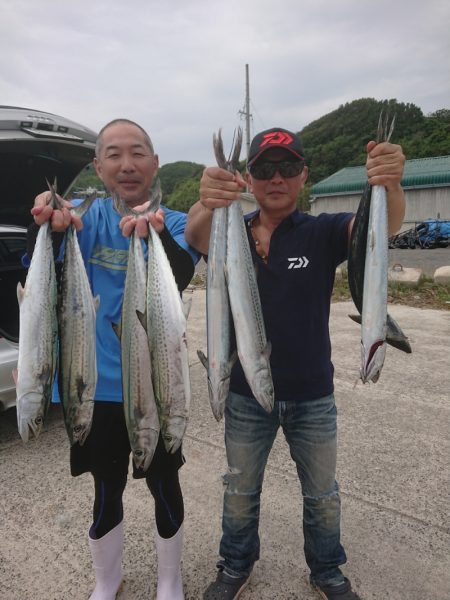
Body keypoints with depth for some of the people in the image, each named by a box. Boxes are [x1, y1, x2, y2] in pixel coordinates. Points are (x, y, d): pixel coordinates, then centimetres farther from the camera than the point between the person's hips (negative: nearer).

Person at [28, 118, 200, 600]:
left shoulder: (176, 223, -6)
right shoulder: (87, 217, -3)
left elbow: (179, 279, -26)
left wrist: (157, 234, -46)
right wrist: (48, 229, -39)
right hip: (98, 385, 1)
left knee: (165, 487, 16)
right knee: (106, 494, 18)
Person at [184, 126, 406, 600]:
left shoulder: (322, 233, -7)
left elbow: (382, 224, -26)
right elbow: (196, 236, -28)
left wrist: (390, 185, -49)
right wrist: (206, 204, -51)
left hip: (312, 395, 0)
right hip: (246, 394, 1)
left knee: (322, 494, 20)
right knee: (240, 491, 20)